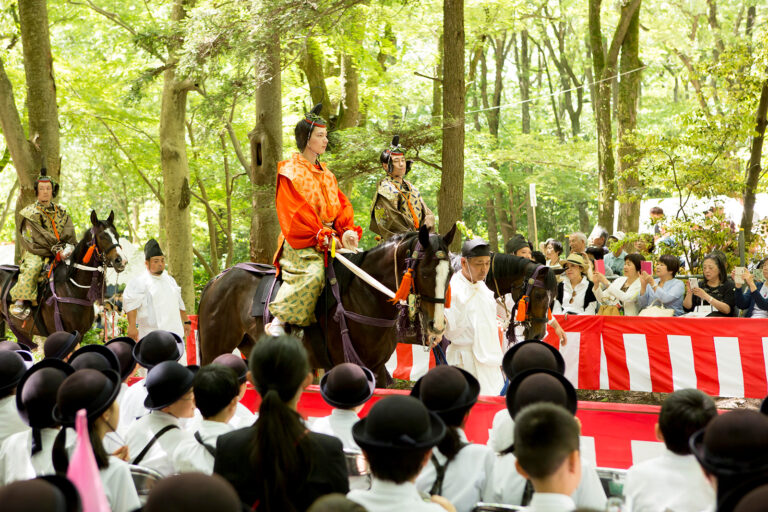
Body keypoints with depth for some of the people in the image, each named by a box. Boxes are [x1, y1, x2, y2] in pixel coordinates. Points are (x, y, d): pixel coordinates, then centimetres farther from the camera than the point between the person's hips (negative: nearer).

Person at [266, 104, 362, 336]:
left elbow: (343, 205, 13)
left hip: (332, 238, 7)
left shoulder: (326, 173, 20)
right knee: (312, 273, -33)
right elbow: (296, 214, -12)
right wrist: (323, 237, -20)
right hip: (302, 243, -7)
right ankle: (278, 322, -26)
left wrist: (347, 231, -7)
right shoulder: (290, 172, -3)